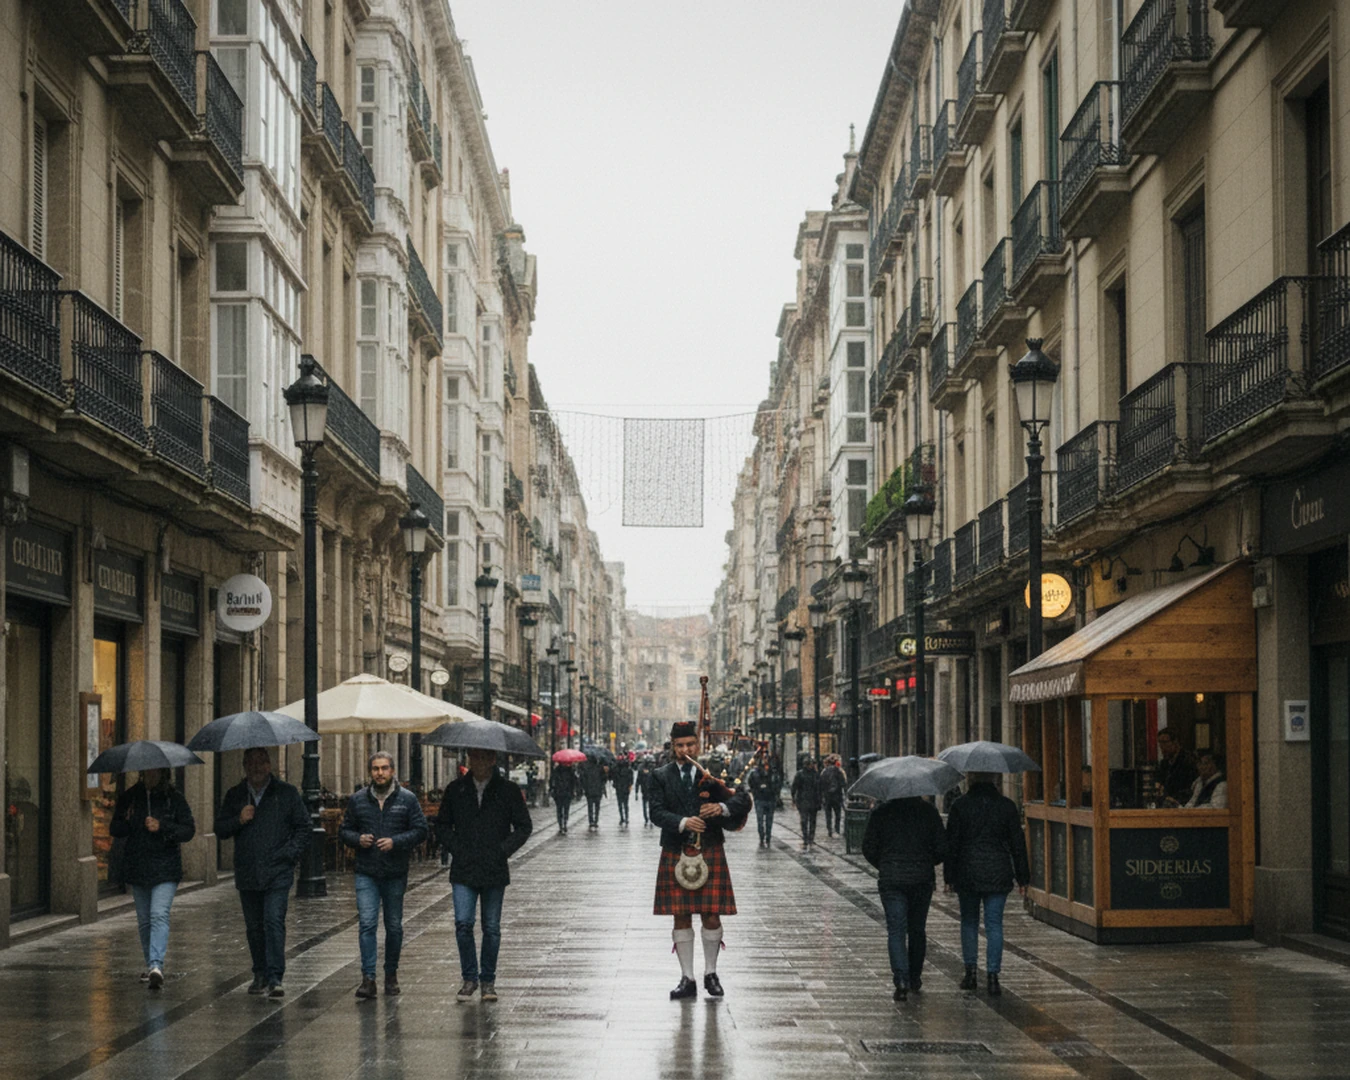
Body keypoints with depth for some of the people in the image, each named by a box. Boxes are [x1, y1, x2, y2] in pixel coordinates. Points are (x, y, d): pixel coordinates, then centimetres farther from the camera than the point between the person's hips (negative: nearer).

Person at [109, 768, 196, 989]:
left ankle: (156, 965, -28)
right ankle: (151, 965, 24)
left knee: (159, 915, -19)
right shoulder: (129, 797, 7)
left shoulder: (174, 797, -1)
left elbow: (189, 830, -4)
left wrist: (162, 827, -18)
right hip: (137, 868, 4)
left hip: (165, 868, -4)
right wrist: (128, 822, -12)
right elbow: (114, 828, 9)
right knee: (144, 919, 12)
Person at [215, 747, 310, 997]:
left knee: (274, 922, -15)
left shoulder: (287, 793, 4)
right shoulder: (234, 796, 12)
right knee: (254, 927, 9)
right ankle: (260, 976, 20)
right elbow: (220, 829, 12)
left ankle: (275, 978, -16)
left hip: (278, 872, -4)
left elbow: (303, 827, 7)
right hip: (247, 873, 4)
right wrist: (239, 820, -8)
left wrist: (290, 854, -6)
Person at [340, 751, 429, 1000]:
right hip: (366, 874, 0)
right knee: (366, 923, -11)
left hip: (395, 874, 0)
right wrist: (358, 839, -8)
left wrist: (395, 842, -15)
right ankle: (368, 978, -13)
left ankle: (391, 975, 25)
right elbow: (344, 830, 14)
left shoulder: (407, 799, 1)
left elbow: (420, 830, -1)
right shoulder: (357, 800, 7)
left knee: (394, 926, 9)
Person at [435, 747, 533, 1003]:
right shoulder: (456, 790, 7)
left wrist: (503, 851, -5)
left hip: (494, 871, -1)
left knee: (492, 928, 4)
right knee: (463, 924, -9)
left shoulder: (508, 791, 2)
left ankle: (488, 980, 16)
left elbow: (524, 826, 5)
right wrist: (455, 848, 0)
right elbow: (442, 825, 15)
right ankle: (470, 978, 5)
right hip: (463, 870, 1)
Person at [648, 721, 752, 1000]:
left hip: (710, 851, 0)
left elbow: (743, 799, -3)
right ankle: (687, 979, 11)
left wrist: (723, 808, -23)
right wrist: (683, 822, -24)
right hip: (676, 853, 0)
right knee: (681, 917, 3)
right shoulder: (661, 776, 5)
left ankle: (711, 973, 18)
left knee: (711, 915, 0)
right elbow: (657, 812, -7)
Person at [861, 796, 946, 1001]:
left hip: (891, 880, -1)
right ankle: (915, 978, 27)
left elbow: (869, 848, 0)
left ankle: (901, 979, -19)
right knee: (917, 929, 16)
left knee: (896, 930, -3)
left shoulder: (880, 813, -2)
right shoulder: (928, 811, -1)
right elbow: (942, 847, -2)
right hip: (922, 879, 1)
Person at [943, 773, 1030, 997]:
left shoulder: (960, 805, -4)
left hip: (967, 874, -1)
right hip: (998, 874, 1)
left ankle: (971, 970, 13)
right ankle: (993, 976, -5)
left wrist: (949, 876, 3)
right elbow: (1018, 844, 4)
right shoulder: (1007, 805, 1)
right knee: (994, 924, 2)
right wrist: (1022, 877, 10)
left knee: (969, 922, 15)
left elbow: (951, 843, -4)